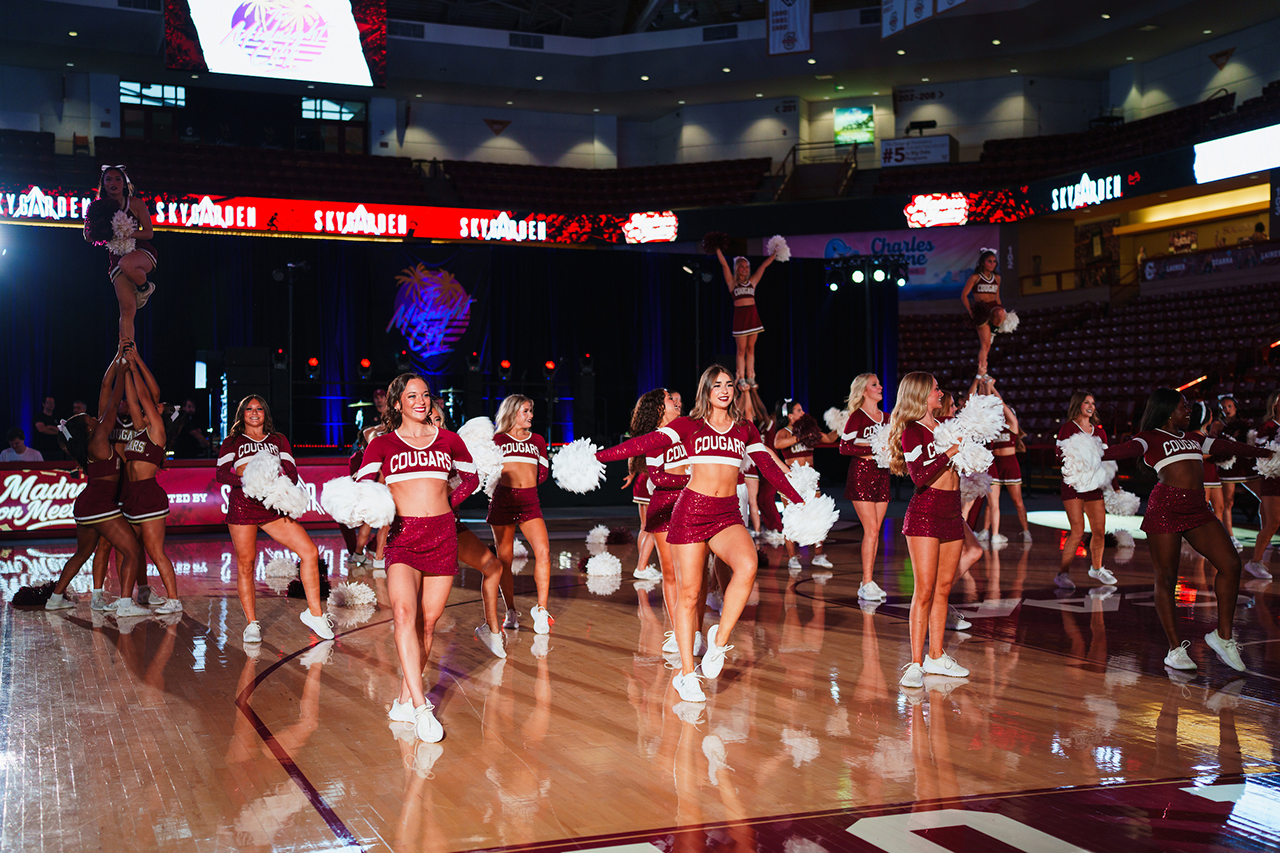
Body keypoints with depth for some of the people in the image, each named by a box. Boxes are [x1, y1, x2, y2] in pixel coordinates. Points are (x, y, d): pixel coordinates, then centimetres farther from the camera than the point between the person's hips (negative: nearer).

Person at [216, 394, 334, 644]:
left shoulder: (278, 440, 18)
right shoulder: (232, 442, 13)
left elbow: (292, 472, 10)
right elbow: (221, 474, -1)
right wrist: (245, 479, -20)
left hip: (273, 508, 2)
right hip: (242, 506, -1)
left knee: (310, 552, -11)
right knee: (245, 566, -1)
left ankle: (314, 614, -2)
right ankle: (252, 624, 14)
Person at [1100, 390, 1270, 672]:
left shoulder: (1192, 439, 24)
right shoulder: (1151, 438, 4)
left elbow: (1227, 447, 37)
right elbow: (1127, 449, -13)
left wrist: (1268, 452, 49)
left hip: (1197, 509, 7)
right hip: (1166, 507, -7)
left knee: (1230, 564, -4)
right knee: (1166, 578, -4)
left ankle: (1223, 636, 8)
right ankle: (1175, 649, 2)